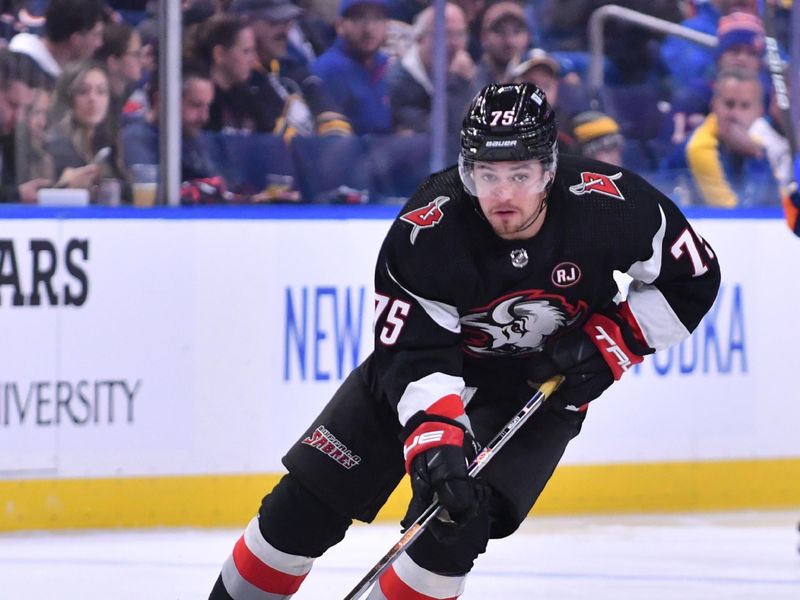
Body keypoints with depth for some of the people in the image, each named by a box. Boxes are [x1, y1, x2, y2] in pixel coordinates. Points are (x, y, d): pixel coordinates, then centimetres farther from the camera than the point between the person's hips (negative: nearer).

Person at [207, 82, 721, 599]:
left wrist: (610, 344, -17)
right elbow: (414, 355, -29)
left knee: (455, 522, -22)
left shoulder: (611, 204, -26)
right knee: (309, 498, -2)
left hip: (545, 379, -1)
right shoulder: (425, 232, -28)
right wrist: (433, 443, -44)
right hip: (445, 363, 1)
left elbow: (694, 278, -10)